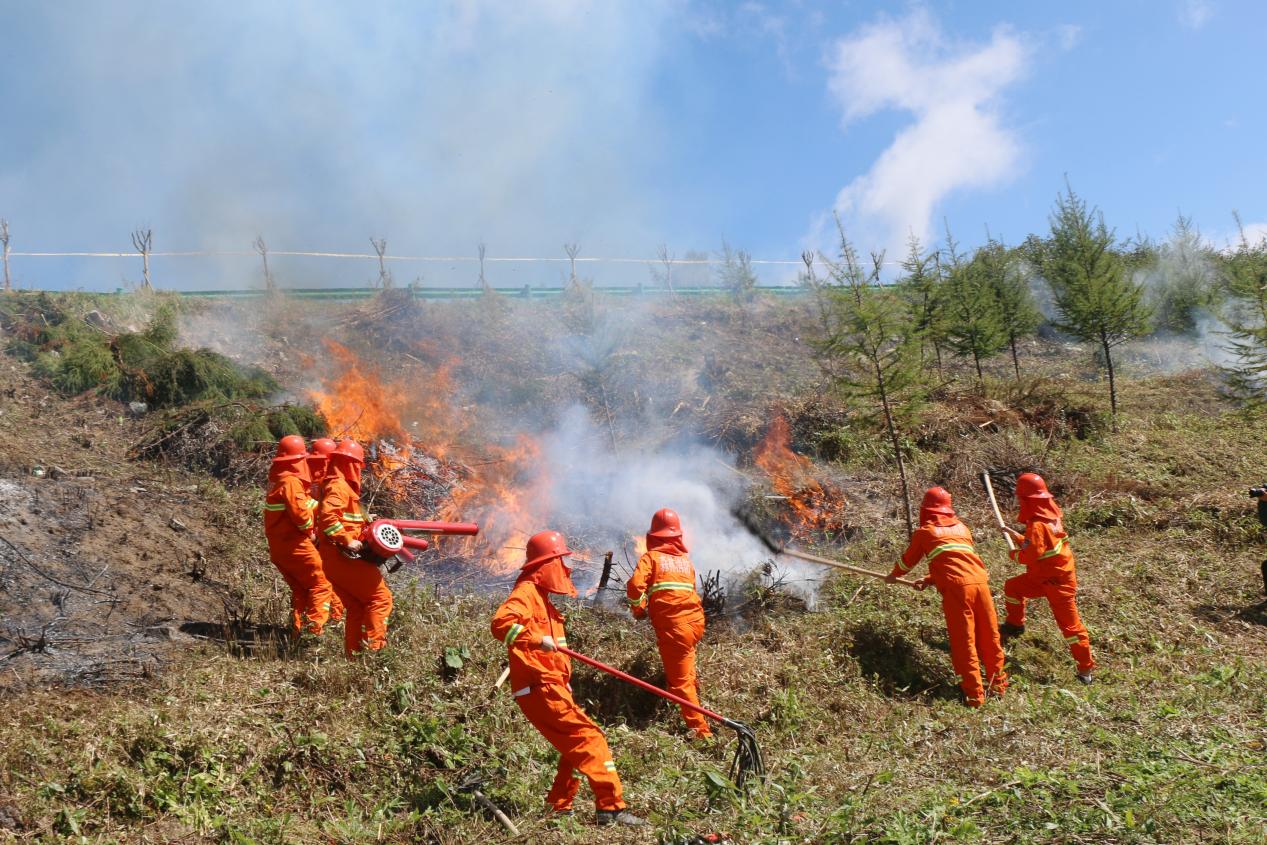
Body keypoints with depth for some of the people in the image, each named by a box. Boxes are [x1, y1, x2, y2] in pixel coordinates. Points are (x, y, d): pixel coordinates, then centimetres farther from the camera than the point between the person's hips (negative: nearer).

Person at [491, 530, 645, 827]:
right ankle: (610, 808, -12)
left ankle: (559, 807, 23)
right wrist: (537, 640, -34)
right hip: (540, 688, -10)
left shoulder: (540, 595, 21)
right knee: (590, 739, -12)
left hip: (552, 687, 10)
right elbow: (500, 623, -28)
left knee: (576, 747, 16)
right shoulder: (526, 592, -10)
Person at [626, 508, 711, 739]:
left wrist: (638, 609, 6)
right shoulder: (685, 559, 17)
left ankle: (701, 730, 0)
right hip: (695, 621, 6)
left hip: (672, 627, -6)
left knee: (679, 682, 0)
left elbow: (635, 585, -12)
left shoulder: (651, 557, 2)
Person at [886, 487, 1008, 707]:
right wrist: (930, 580, 42)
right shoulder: (961, 528, 25)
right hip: (980, 580, 4)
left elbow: (908, 560, 26)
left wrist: (894, 576, 45)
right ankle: (997, 683, 27)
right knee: (989, 637, 14)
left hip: (956, 587, -4)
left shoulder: (924, 531, 12)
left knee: (964, 642, 3)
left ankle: (974, 694, 7)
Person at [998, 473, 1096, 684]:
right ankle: (1015, 625, 31)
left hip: (1057, 582, -10)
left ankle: (1087, 668, 5)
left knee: (1069, 623, -3)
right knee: (1012, 586, 17)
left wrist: (1015, 555, -10)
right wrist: (1016, 535, 14)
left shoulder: (1037, 526, -27)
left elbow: (1031, 554, -30)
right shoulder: (1050, 516, 3)